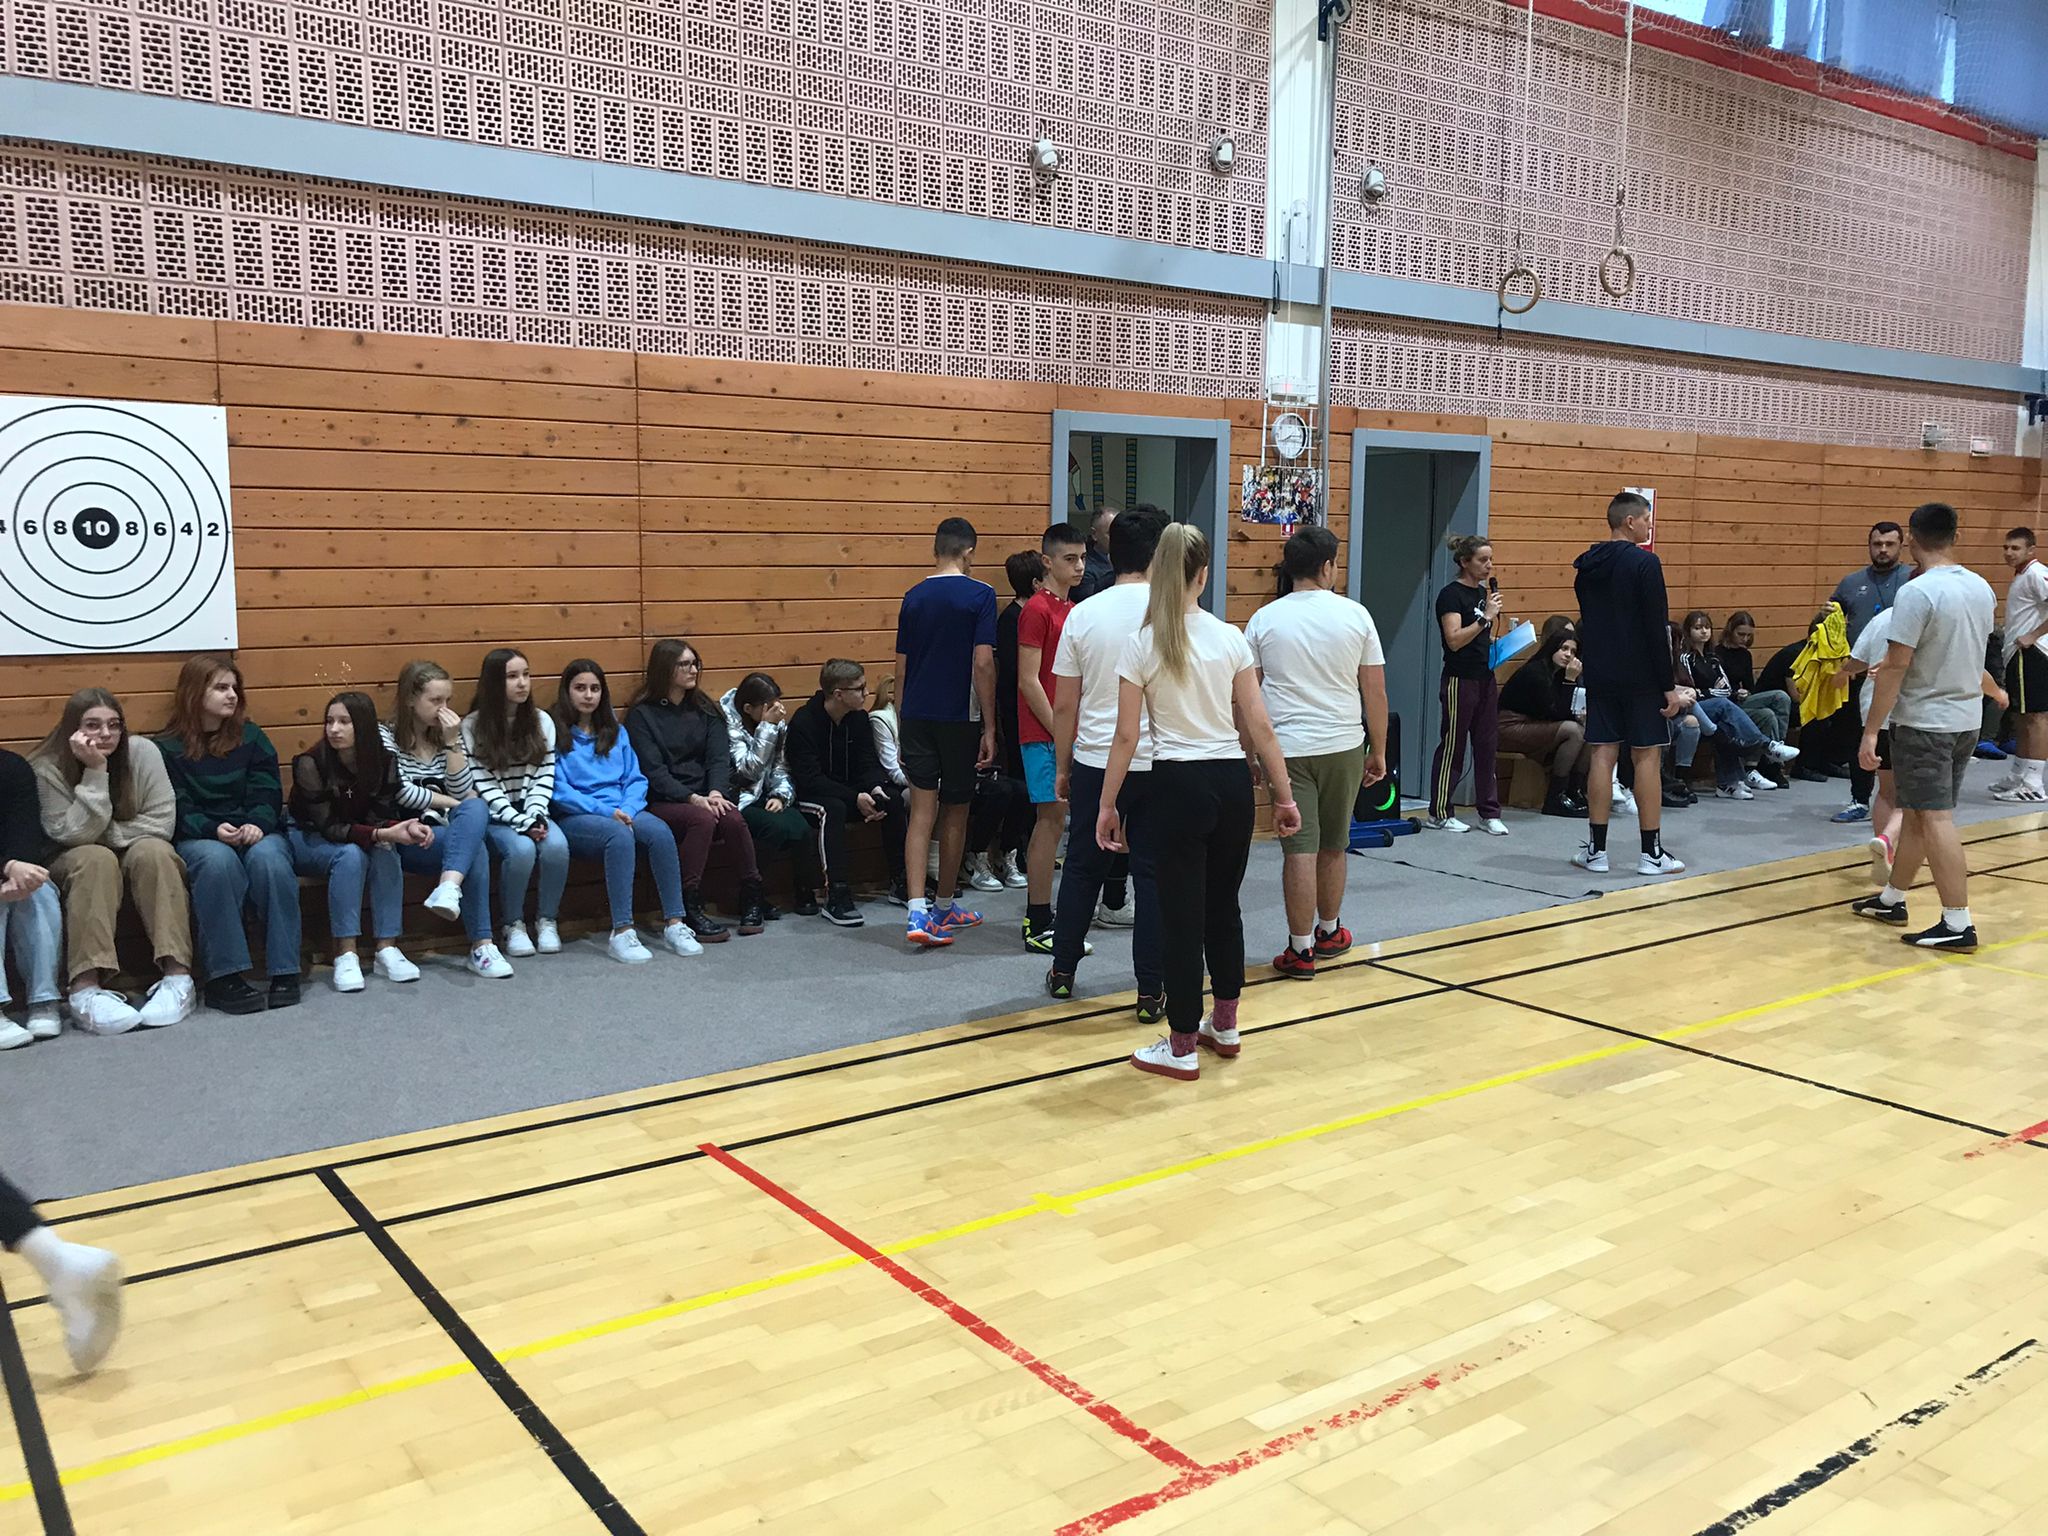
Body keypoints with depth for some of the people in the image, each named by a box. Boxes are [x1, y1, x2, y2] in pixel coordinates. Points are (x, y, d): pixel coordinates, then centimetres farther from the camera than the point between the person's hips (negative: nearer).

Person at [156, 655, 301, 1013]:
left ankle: (284, 971, -31)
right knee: (218, 861, -38)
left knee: (269, 857, -35)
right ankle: (223, 977, -35)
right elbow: (177, 809, -2)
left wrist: (257, 824, -18)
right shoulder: (168, 748, 7)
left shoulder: (251, 737, 13)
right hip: (198, 839, -1)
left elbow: (267, 792, 4)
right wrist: (214, 829, -22)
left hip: (256, 832, 2)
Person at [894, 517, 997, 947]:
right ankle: (945, 908, 23)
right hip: (959, 717, -3)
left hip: (917, 716, 3)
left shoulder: (914, 597, 7)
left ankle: (917, 912, -10)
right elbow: (983, 663, -13)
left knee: (922, 811, 2)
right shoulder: (979, 595, -7)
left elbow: (901, 666, 10)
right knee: (955, 813, 11)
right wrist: (989, 727, -8)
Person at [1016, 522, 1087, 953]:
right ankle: (1040, 927, 0)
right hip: (1044, 733, -8)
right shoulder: (1037, 610, -11)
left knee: (1051, 820, 12)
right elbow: (1028, 680, -15)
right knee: (1051, 819, -6)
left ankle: (1037, 917, 20)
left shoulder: (1070, 610, 15)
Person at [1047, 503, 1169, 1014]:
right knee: (1153, 875, 5)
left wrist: (1062, 768, 13)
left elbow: (1064, 706, 2)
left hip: (1094, 764, 2)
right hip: (1157, 765, -2)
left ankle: (1063, 970, 27)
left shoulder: (1083, 615, -2)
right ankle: (1151, 991, 9)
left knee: (1083, 867, 16)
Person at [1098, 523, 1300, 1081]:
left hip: (1178, 785, -4)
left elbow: (1126, 735, -7)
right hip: (1232, 783, 4)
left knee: (1182, 915, 3)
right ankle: (1224, 1025, 33)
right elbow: (1259, 727, 1)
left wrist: (1108, 805, 0)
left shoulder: (1141, 645, -7)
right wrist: (1284, 794, 8)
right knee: (1223, 904, 19)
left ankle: (1182, 1047, 11)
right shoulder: (1231, 639, 1)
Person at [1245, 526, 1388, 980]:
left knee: (1299, 850, -1)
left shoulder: (1265, 619, 0)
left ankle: (1301, 950, 2)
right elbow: (1376, 692, 1)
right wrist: (1379, 751, 10)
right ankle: (1329, 932, 34)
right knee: (1334, 846, 17)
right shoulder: (1354, 615, -1)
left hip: (1286, 749, -1)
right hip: (1343, 747, 1)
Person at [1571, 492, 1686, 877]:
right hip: (1641, 678, -6)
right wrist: (1669, 684, -11)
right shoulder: (1644, 563, -12)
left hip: (1600, 676, 6)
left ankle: (1596, 850, 7)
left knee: (1603, 754, 6)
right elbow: (1657, 628, -14)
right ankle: (1652, 853, 4)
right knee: (1646, 756, 0)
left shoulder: (1587, 566, 9)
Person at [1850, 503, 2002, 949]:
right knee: (1918, 813, 17)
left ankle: (1958, 925, -7)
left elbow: (1895, 667, -20)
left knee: (1934, 819, -6)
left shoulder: (1917, 592, -18)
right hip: (1966, 721, 8)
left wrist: (1871, 731, -17)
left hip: (1924, 723, -8)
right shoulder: (1981, 588, 6)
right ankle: (1892, 899, 28)